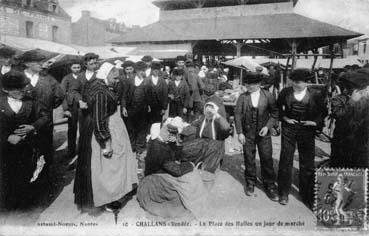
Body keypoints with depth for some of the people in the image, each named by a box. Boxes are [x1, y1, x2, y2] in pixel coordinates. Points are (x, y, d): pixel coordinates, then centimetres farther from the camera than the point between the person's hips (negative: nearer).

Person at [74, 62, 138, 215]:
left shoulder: (98, 85, 4)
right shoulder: (100, 93, -27)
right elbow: (99, 121, -28)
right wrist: (106, 144, -24)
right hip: (106, 134, -10)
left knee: (108, 167, 21)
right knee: (106, 167, 4)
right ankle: (105, 201, 20)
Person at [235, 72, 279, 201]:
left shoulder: (267, 95, -4)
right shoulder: (242, 97, -3)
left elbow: (274, 113, 2)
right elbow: (237, 115, -3)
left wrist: (268, 126, -11)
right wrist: (239, 132, -8)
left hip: (263, 132, 0)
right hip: (248, 133, 1)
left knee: (267, 159, 3)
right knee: (249, 159, 9)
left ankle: (269, 186, 19)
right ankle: (250, 183, 29)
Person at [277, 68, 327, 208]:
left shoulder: (316, 95, -6)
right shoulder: (285, 92, -3)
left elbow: (324, 111, 6)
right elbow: (277, 107, 12)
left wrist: (316, 122, -5)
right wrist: (284, 117, -1)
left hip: (307, 131, 0)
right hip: (288, 130, 1)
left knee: (307, 164, 7)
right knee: (285, 161, 5)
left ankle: (307, 196, 24)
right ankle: (284, 193, 22)